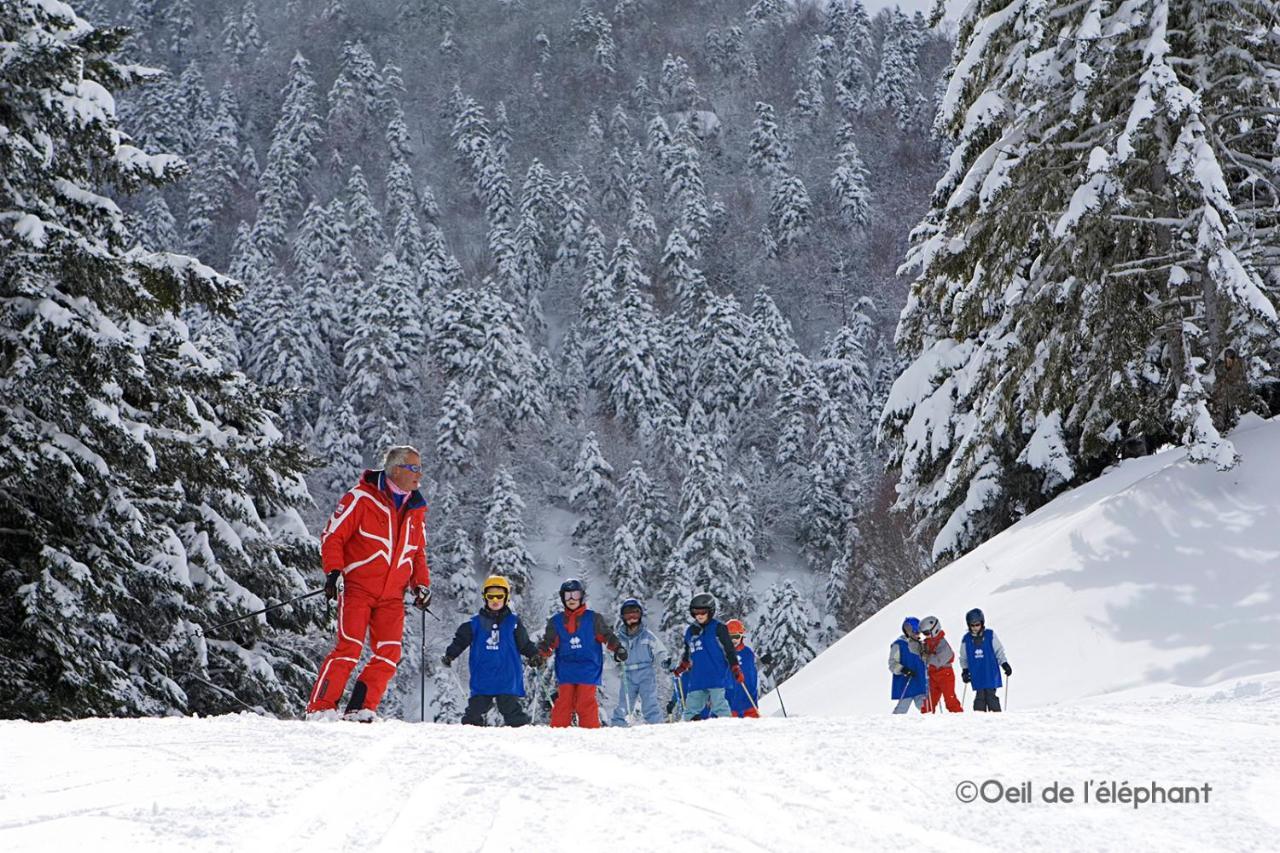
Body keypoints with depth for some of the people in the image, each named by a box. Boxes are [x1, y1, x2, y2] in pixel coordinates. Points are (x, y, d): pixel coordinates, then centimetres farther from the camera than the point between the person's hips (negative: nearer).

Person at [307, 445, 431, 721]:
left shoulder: (416, 509, 13)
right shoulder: (361, 498, -7)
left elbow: (418, 552, 23)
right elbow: (332, 537, -5)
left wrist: (422, 583, 10)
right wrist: (333, 571, -15)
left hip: (392, 596, 6)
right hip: (357, 587, -6)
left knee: (389, 654, -5)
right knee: (350, 648, -13)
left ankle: (361, 709, 4)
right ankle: (320, 707, -5)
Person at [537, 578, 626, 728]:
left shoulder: (593, 619, 8)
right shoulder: (556, 621, 13)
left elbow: (607, 636, 6)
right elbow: (549, 642, 9)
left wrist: (618, 648, -11)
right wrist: (541, 651, -12)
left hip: (587, 672, -2)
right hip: (565, 671, 2)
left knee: (586, 704, -8)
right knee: (562, 704, -2)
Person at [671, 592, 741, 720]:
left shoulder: (718, 628, -1)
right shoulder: (690, 632, 15)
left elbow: (729, 650, -3)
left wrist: (736, 670, -9)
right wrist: (681, 668, 20)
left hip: (717, 677, -6)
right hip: (697, 679, 6)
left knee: (719, 706, -14)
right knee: (691, 710, 5)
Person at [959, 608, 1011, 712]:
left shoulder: (990, 635, 0)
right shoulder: (966, 639, 5)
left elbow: (999, 651, 5)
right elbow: (964, 658, 15)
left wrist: (1005, 665, -1)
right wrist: (965, 671, 12)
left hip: (991, 673, -1)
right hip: (977, 677, 1)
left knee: (990, 696, -7)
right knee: (980, 697, -3)